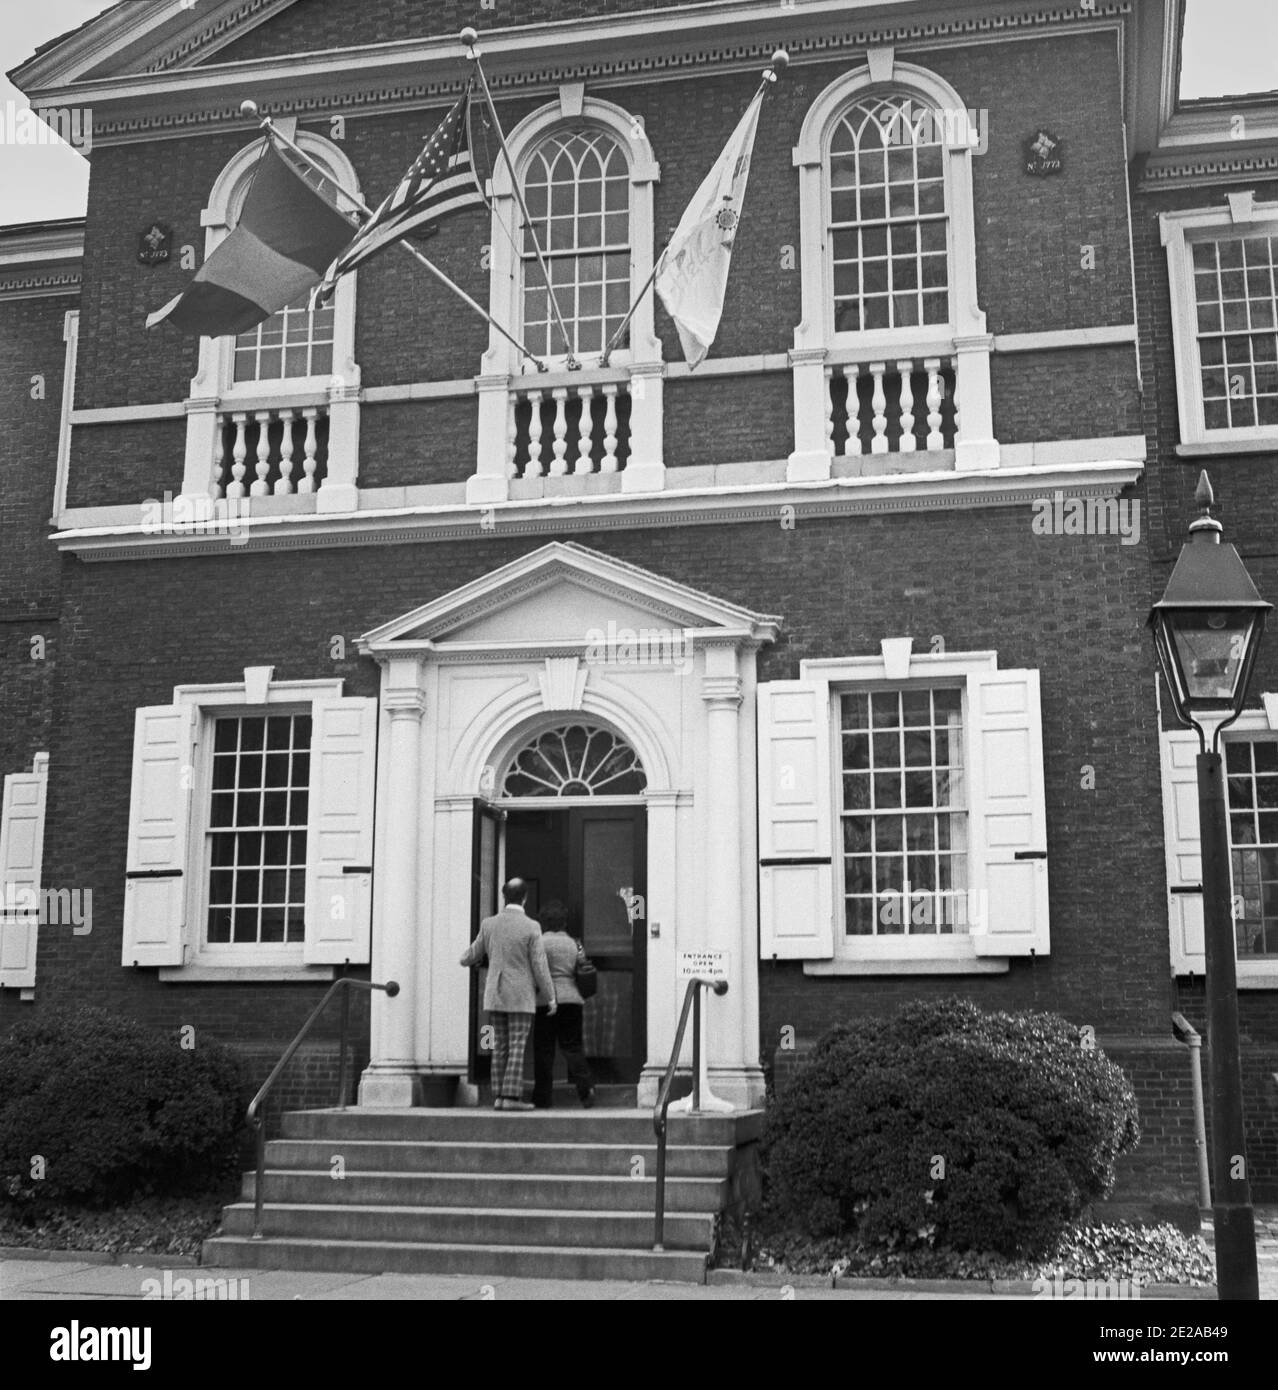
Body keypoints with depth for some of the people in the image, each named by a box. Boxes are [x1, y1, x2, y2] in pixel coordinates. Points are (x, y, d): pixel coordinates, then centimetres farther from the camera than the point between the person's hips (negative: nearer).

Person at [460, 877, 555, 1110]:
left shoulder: (489, 924, 0)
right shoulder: (531, 927, -11)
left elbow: (469, 958, 9)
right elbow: (540, 967, -11)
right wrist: (551, 997, -1)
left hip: (496, 995, 4)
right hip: (521, 997, -4)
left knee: (501, 1047, 9)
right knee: (517, 1048, -3)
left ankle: (499, 1096, 7)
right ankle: (511, 1097, -8)